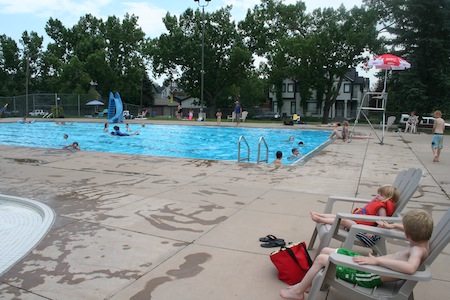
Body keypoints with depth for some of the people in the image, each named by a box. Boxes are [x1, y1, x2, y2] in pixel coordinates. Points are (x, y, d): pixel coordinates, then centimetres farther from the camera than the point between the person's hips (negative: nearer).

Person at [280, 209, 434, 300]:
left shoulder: (418, 250, -25)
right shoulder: (423, 242, 1)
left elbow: (410, 268, -47)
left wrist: (377, 260, -42)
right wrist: (394, 226, 27)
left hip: (370, 276, -10)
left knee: (321, 259, -7)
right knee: (325, 250, 13)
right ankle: (309, 283, 29)